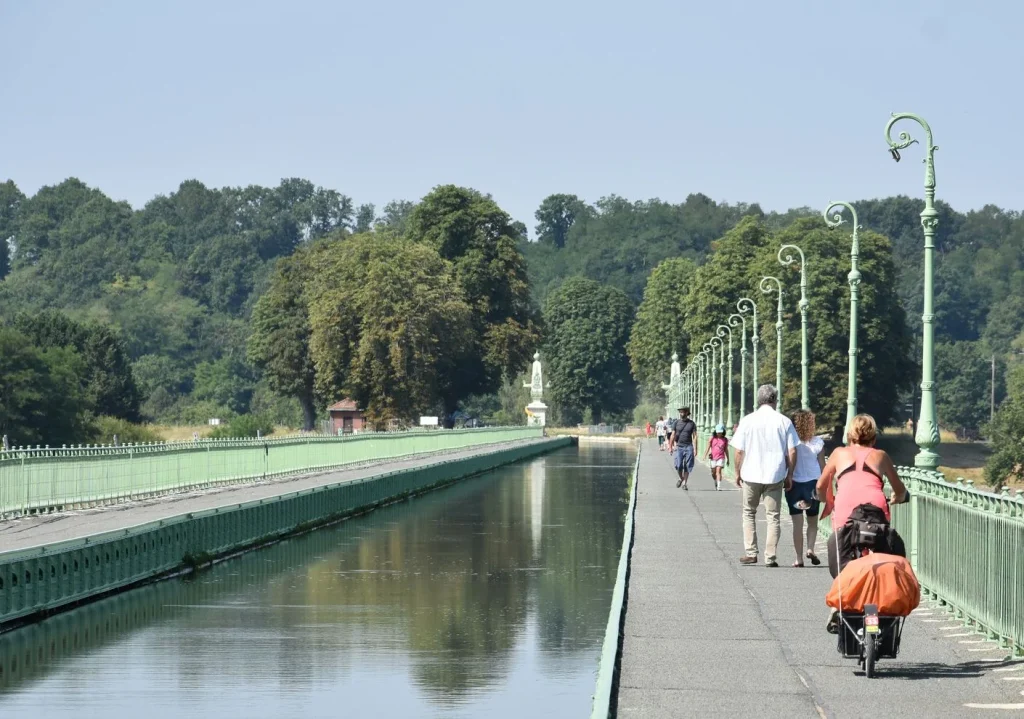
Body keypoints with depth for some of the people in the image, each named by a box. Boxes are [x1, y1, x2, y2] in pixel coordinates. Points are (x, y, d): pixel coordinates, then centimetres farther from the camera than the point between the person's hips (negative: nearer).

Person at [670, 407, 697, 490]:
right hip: (678, 446, 0)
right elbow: (673, 435, 7)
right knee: (678, 466, -9)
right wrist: (670, 447, -1)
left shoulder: (692, 424, 5)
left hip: (688, 446, 0)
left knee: (687, 467, -2)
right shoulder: (676, 423, 7)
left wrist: (695, 449, -6)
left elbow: (694, 437, 2)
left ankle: (684, 483, 6)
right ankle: (681, 478, 17)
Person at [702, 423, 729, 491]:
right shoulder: (712, 438, 0)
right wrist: (705, 456, -8)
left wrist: (728, 459, 14)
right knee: (713, 473, 11)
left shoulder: (725, 440, 2)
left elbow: (726, 450, 10)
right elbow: (708, 447, 1)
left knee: (718, 471, -15)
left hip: (721, 458, -2)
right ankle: (716, 482, 38)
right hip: (713, 457, 2)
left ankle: (719, 486, -18)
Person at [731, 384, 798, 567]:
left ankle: (751, 553, 10)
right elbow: (792, 452, -3)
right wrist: (789, 475, 8)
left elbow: (738, 451, -2)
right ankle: (770, 557, 3)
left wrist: (738, 472, 12)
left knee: (749, 513, 16)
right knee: (773, 516, 7)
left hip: (751, 475, 0)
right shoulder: (784, 421, -3)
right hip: (775, 475, 0)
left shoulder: (748, 421, -3)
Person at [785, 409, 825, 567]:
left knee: (797, 523, 3)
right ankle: (810, 549, -3)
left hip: (793, 484, -1)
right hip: (812, 483, 1)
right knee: (812, 521, 17)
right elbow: (823, 466, 1)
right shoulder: (817, 442, -3)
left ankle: (799, 558, 1)